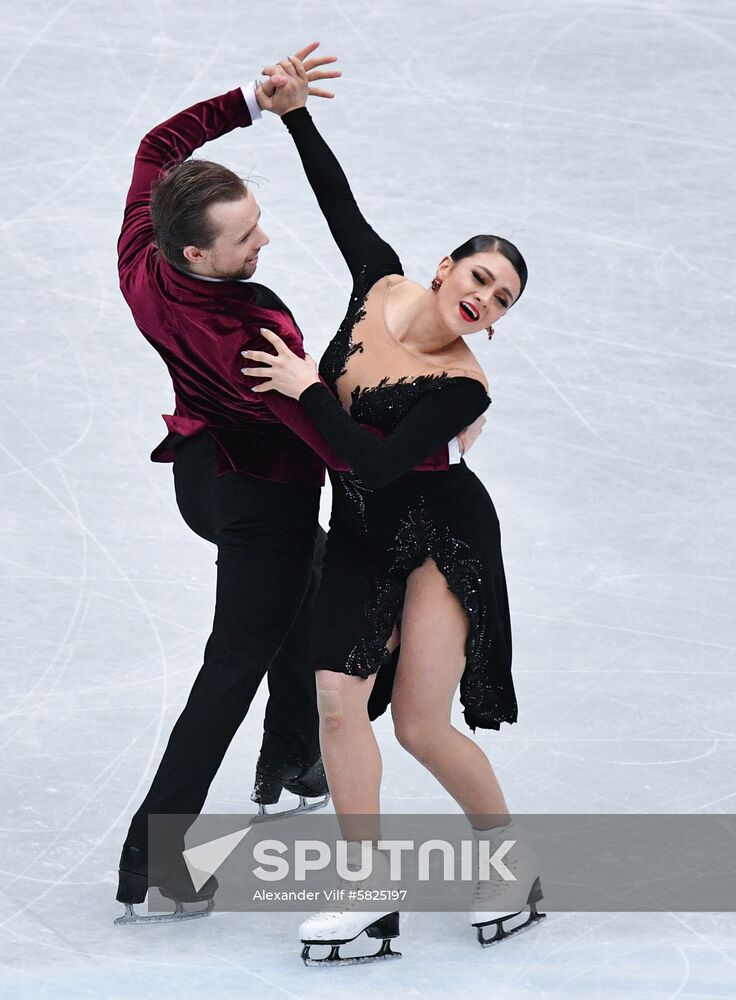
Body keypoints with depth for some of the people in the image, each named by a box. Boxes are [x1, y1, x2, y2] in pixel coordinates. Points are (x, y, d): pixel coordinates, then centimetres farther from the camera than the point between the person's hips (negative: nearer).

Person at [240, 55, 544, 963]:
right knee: (338, 700, -7)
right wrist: (292, 109, 3)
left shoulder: (463, 386, -20)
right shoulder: (381, 283, -4)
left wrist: (308, 387, -23)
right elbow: (338, 197, 6)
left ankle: (511, 856, 17)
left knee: (419, 724, -7)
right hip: (362, 534, 6)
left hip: (443, 534, -6)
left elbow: (378, 462, -27)